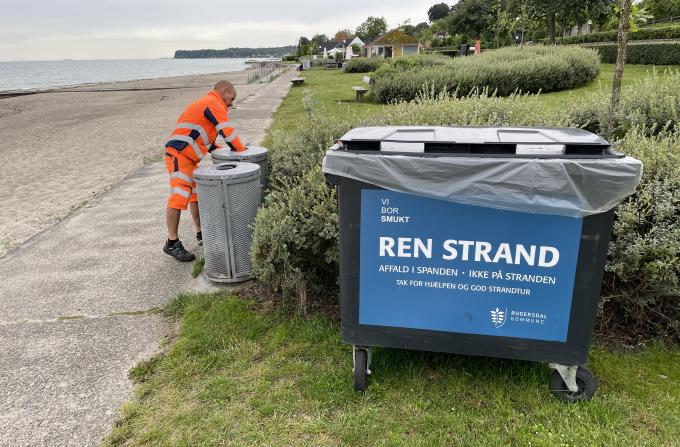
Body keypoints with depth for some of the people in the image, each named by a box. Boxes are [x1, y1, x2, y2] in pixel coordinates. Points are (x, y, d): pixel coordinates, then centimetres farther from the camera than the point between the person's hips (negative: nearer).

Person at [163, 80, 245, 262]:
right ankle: (172, 243, -10)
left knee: (197, 195, 15)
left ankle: (201, 234, 24)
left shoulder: (206, 104, 25)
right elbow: (227, 131, -13)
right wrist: (240, 149, 0)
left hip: (188, 158, 11)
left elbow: (202, 138, 26)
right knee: (179, 197, -13)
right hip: (179, 155, -11)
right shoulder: (214, 103, -7)